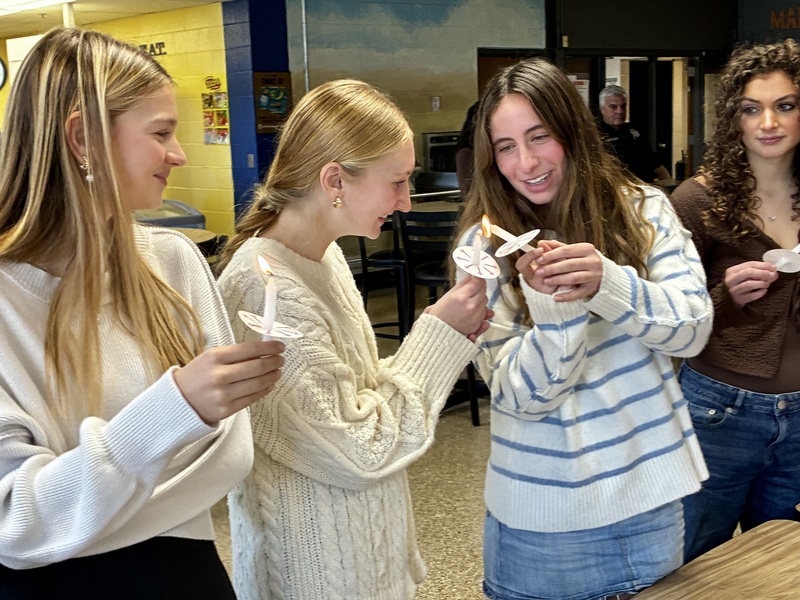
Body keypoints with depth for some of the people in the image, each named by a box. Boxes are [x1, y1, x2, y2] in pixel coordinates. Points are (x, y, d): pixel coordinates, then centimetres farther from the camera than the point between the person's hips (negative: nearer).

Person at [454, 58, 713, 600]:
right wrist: (553, 308, -29)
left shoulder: (643, 209, -3)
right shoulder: (486, 245, -8)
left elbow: (694, 328, -13)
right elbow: (521, 398, -12)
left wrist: (608, 284, -29)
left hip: (652, 500, 2)